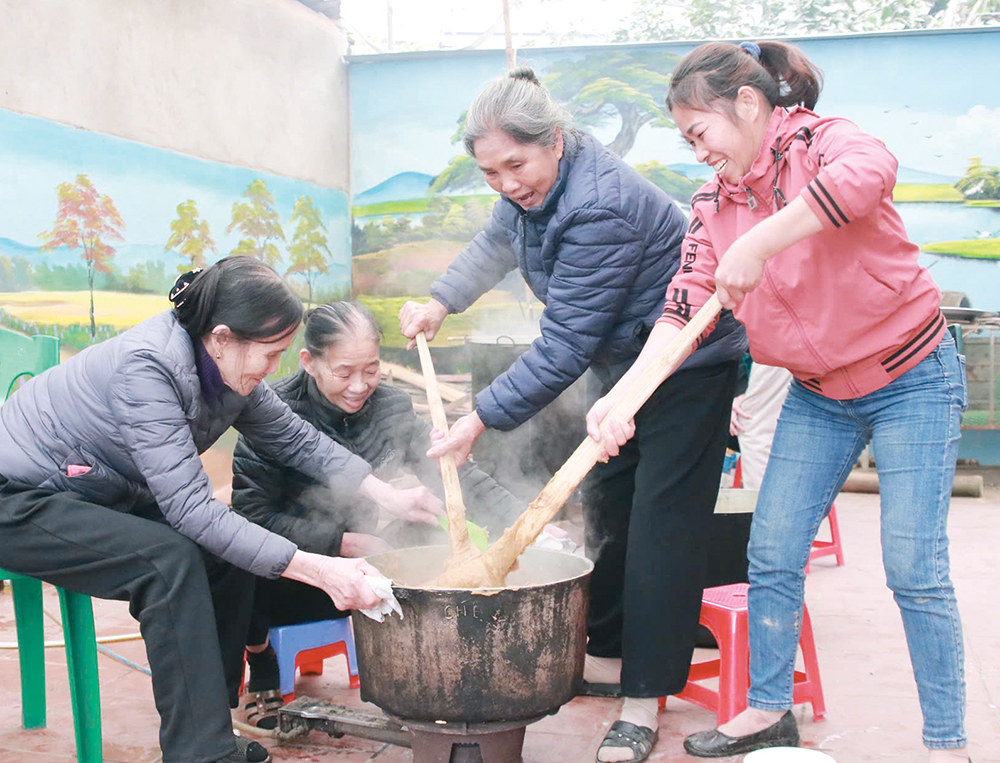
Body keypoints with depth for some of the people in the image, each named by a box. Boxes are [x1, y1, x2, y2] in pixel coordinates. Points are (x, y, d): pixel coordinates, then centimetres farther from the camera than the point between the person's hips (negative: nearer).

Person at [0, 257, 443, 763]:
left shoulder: (225, 367, -7)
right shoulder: (146, 366, -32)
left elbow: (295, 438, 7)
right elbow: (190, 508, -34)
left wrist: (387, 496, -1)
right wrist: (316, 570, -36)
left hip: (93, 492, 9)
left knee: (229, 552, -3)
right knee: (170, 559, -27)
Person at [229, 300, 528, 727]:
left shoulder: (392, 407, -5)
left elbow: (457, 475, -7)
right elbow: (252, 515, -18)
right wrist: (343, 543, -23)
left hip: (365, 570, 3)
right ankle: (262, 669, -1)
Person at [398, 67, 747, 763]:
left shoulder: (599, 209, -33)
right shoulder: (537, 184, -4)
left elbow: (564, 347, -31)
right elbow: (498, 242, 20)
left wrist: (482, 419, -26)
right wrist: (440, 302, 10)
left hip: (688, 362, -10)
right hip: (626, 362, 10)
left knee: (661, 523, -8)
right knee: (607, 504, 14)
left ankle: (644, 701, 0)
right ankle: (609, 658, 28)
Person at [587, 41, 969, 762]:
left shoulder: (819, 141, -17)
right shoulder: (714, 201, 1)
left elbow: (870, 173, -43)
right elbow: (685, 309, -10)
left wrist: (756, 245, -44)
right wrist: (621, 395, -24)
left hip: (913, 382, -6)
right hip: (817, 395, 6)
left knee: (915, 569, -5)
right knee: (772, 554, 5)